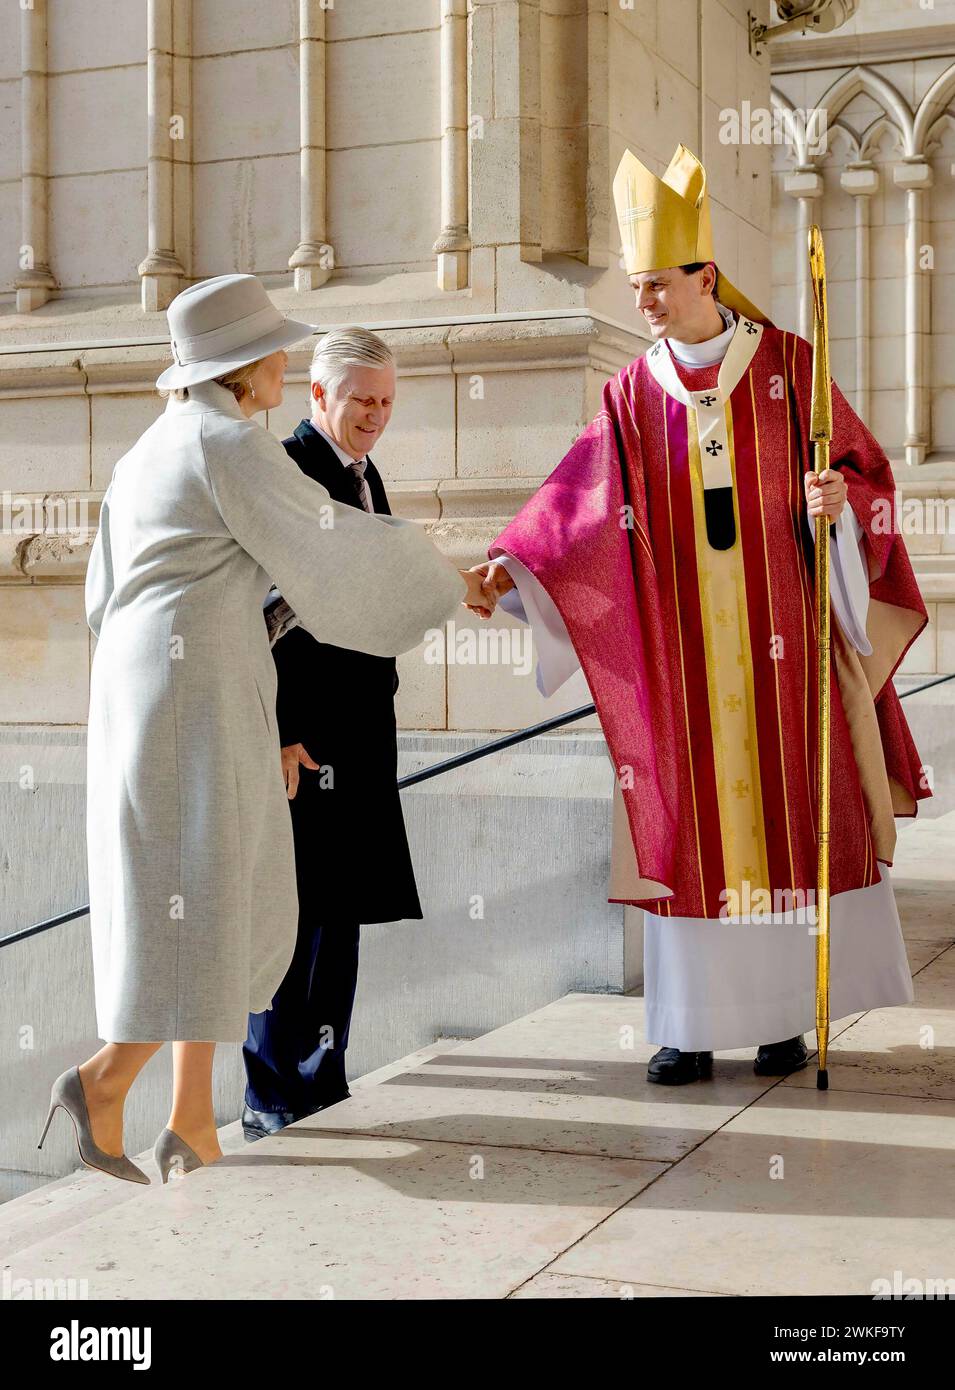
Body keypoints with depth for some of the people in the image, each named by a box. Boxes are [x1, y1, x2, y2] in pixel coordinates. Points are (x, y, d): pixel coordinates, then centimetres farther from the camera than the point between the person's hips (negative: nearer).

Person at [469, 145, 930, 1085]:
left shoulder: (788, 366, 0)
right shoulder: (634, 393, 5)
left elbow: (867, 470, 2)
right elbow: (581, 505, -4)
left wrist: (842, 498, -20)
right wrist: (511, 564, -19)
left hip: (778, 634, -1)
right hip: (679, 647, 2)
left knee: (786, 814, 3)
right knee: (687, 822, 2)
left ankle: (786, 1014, 14)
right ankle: (693, 1026, 9)